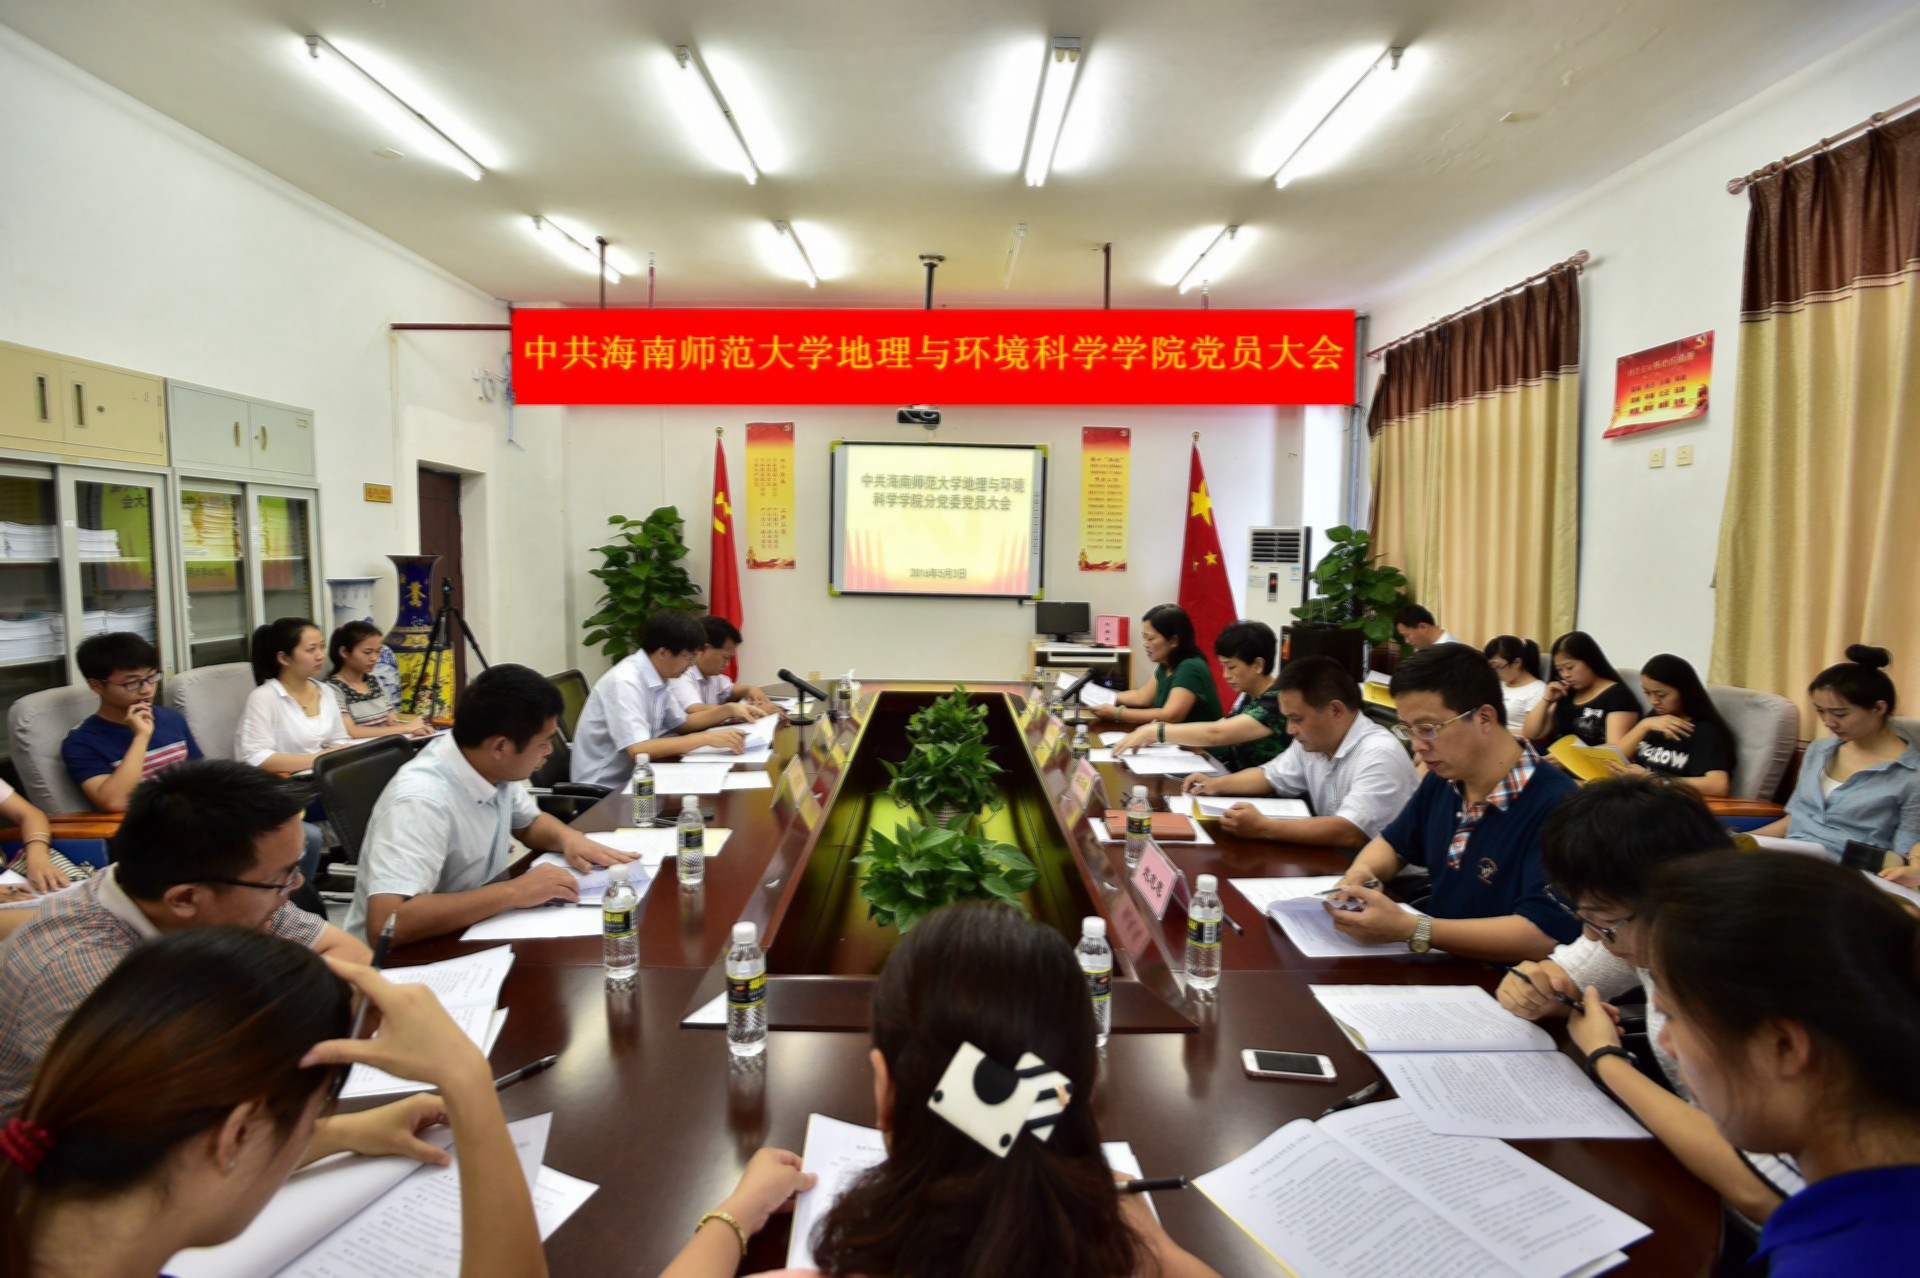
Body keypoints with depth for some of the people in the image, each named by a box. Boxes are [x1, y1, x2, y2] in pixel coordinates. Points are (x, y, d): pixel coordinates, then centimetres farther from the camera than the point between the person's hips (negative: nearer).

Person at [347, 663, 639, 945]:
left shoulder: (493, 768, -6)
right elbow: (384, 925, -38)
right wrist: (514, 892, -34)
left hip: (471, 931, 7)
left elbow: (529, 822, 13)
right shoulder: (421, 801, -29)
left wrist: (568, 836, -8)